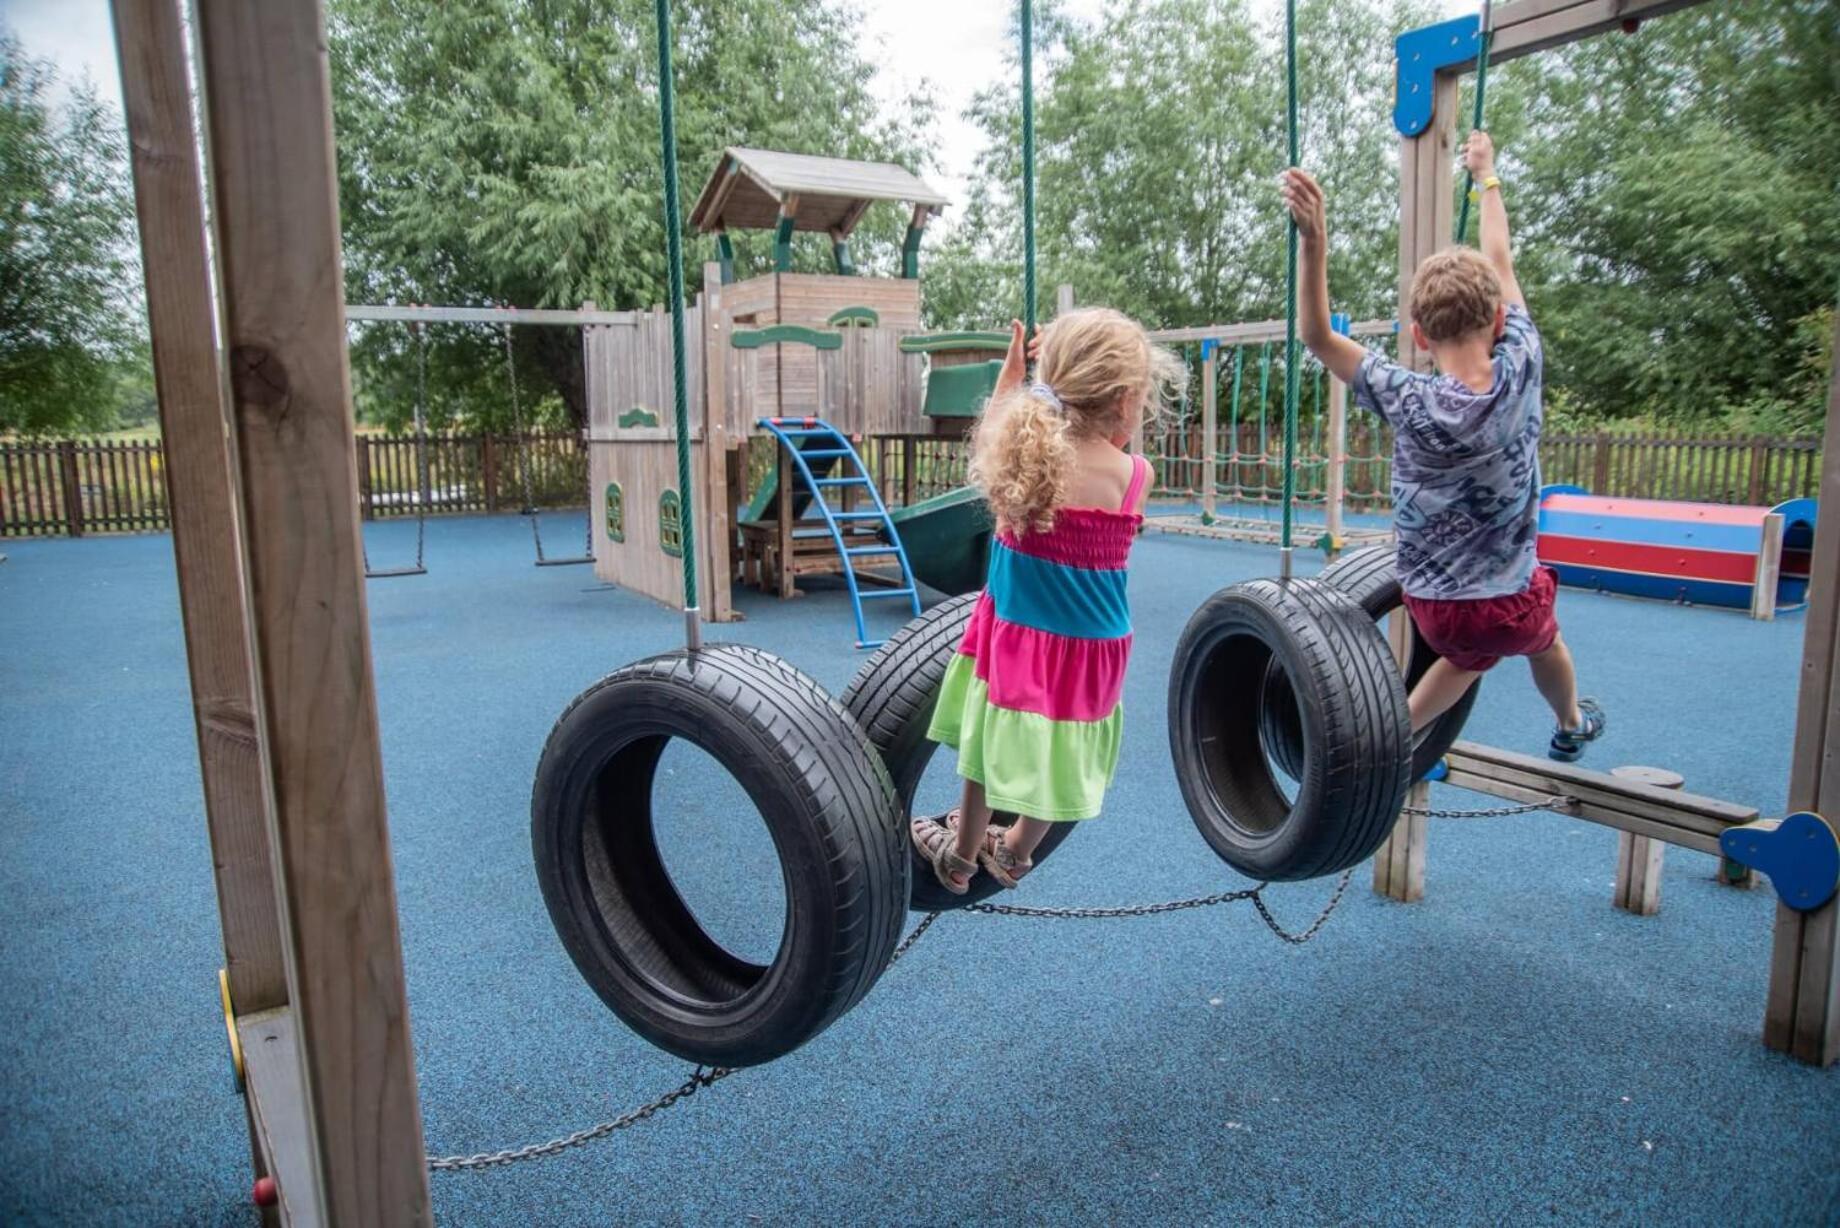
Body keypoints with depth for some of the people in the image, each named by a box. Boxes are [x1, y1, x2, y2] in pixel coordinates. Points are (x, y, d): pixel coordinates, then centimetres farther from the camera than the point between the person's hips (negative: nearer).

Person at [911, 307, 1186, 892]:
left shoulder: (1021, 451, -9)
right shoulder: (1135, 476, -13)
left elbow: (988, 437, 14)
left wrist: (1012, 372, 17)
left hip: (1014, 630, 1)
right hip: (1087, 644, -1)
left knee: (990, 735, 19)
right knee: (1053, 755, 19)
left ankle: (962, 854, 39)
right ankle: (1013, 853, 41)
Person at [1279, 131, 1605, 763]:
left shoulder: (1409, 403, -22)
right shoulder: (1521, 371, -16)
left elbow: (1318, 336, -14)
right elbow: (1500, 264, 0)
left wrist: (1313, 239, -24)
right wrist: (1487, 176, 16)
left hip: (1432, 608, -1)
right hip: (1510, 604, 1)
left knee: (1471, 654, 33)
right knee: (1541, 634, 36)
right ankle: (1571, 727, 60)